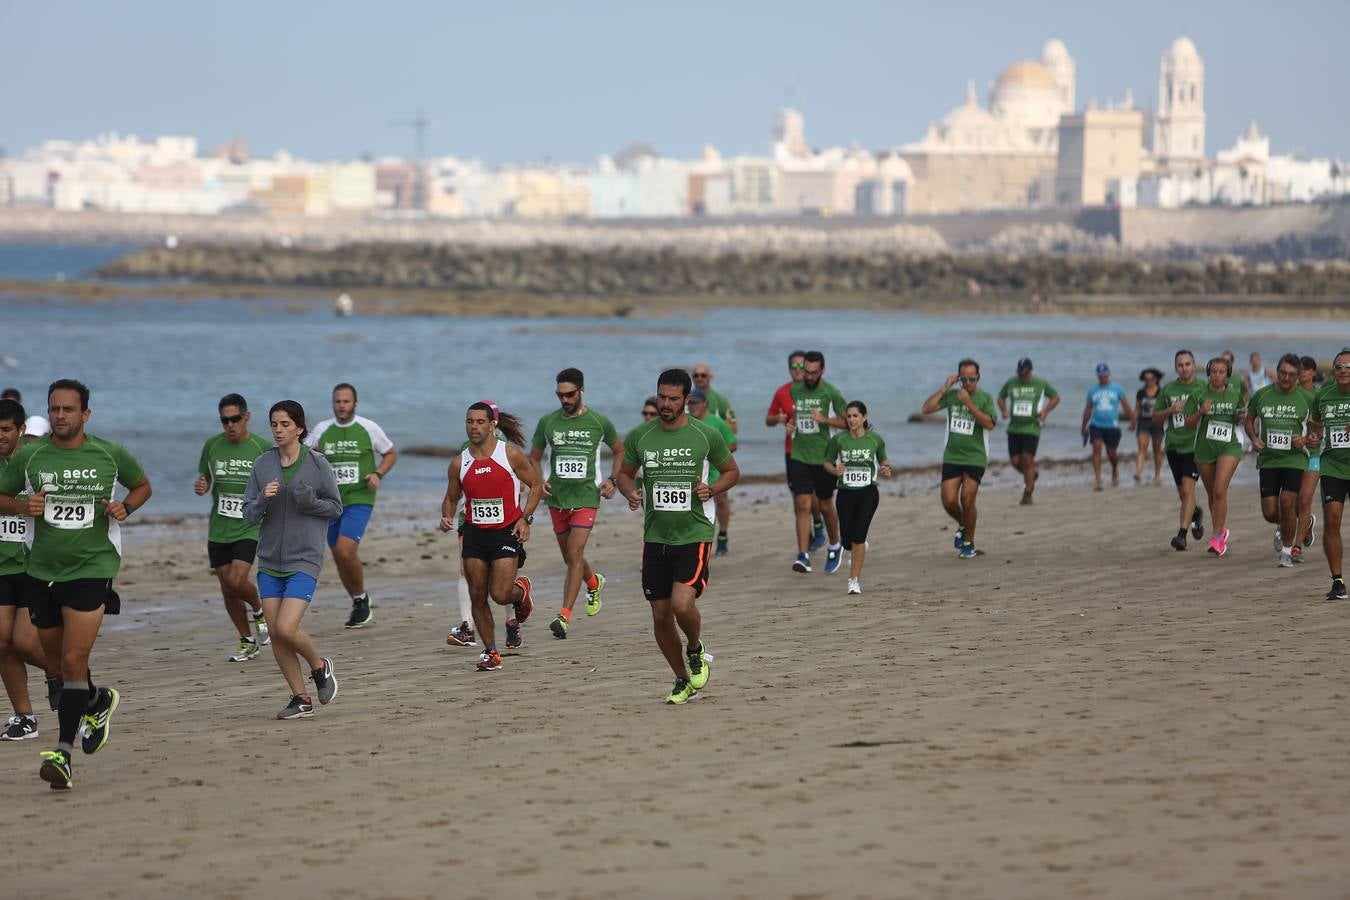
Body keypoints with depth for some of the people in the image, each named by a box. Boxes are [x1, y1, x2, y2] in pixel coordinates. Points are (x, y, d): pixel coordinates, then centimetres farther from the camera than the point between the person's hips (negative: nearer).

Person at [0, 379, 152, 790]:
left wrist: (124, 507, -4)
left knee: (73, 661, -14)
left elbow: (142, 485, 16)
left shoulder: (110, 455, -2)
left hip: (92, 569, -3)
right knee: (57, 659, 16)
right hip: (43, 571, 3)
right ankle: (97, 701, 47)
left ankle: (64, 752, -14)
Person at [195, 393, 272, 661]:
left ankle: (259, 610, 13)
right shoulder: (212, 445, 2)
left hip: (249, 527, -4)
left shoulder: (262, 448, -6)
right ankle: (248, 642, 23)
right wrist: (202, 485, -6)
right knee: (227, 589, 6)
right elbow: (205, 476, 16)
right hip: (218, 529, 4)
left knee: (236, 581, -20)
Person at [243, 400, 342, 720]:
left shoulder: (317, 463, -4)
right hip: (269, 561, 4)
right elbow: (249, 515, 5)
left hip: (304, 560, -4)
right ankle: (301, 700, 13)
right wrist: (263, 500, -16)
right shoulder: (262, 465, 4)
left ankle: (319, 666, 13)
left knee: (286, 628, -16)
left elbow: (335, 507, 3)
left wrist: (310, 502, -16)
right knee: (275, 633, 1)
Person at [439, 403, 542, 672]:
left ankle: (521, 591, 24)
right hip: (474, 534, 4)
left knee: (500, 594, -13)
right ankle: (490, 652, 14)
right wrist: (447, 517, -6)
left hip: (507, 532, -4)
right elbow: (451, 498, 16)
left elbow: (536, 485, 3)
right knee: (477, 596, 1)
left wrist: (525, 518, -8)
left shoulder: (511, 454, -5)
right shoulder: (459, 463, 4)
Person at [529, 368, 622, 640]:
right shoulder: (547, 422, 3)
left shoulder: (599, 422, -2)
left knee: (574, 555, -15)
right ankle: (594, 583, 47)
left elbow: (620, 451, 15)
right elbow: (534, 458, 15)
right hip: (556, 497, 3)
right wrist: (538, 482, -4)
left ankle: (564, 616, -17)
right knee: (570, 557, 15)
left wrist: (612, 480, 1)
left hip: (586, 497, -3)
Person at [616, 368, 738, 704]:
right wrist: (630, 493, -6)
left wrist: (711, 490, -9)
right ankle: (683, 681, 24)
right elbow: (625, 473, 16)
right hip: (655, 537, 3)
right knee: (661, 616, 5)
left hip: (694, 535, -3)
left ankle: (697, 651, 12)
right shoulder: (639, 436, 2)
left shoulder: (706, 435, -3)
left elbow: (732, 471, 10)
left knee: (682, 605, -21)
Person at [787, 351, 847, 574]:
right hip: (799, 456, 2)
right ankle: (803, 556, -13)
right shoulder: (794, 390, 6)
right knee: (802, 506, -8)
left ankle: (835, 547, 34)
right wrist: (790, 423, 2)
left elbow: (847, 421, -4)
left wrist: (824, 419, -19)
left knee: (826, 506, 10)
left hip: (823, 457, -2)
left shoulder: (831, 392, -6)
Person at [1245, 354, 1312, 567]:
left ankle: (1287, 551, -1)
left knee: (1287, 502, -18)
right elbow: (1249, 420, 16)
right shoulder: (1261, 395, 2)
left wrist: (1304, 440, -11)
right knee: (1270, 513, -1)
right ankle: (1282, 527, 37)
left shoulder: (1305, 398, -1)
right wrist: (1254, 439, -2)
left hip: (1294, 459, -2)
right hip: (1268, 459, 2)